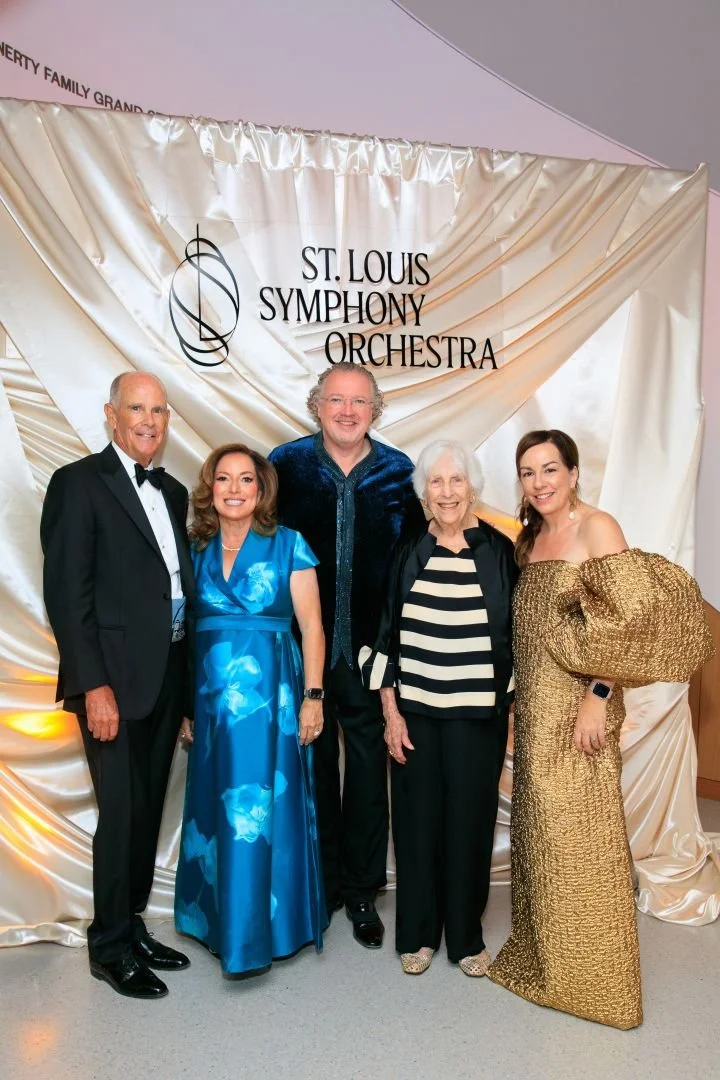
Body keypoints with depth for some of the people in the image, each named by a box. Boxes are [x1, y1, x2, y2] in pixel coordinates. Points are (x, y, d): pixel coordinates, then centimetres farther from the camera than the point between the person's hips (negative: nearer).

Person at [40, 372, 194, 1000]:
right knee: (121, 815, 2)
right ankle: (111, 947, 22)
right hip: (116, 679, -6)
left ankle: (133, 926, 33)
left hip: (168, 676, 7)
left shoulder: (173, 493, 14)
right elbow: (67, 594, -12)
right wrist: (93, 685, -17)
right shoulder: (79, 483, -6)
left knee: (148, 812, 15)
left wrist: (188, 678, 9)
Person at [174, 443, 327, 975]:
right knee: (215, 810, 12)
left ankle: (262, 928, 16)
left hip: (271, 695, -4)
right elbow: (185, 630, 7)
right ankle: (219, 920, 30)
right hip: (212, 697, 4)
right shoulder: (196, 549, 8)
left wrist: (313, 695, -11)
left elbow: (312, 625, -4)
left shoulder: (288, 545, -2)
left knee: (264, 809, 0)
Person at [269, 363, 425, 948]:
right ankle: (320, 885, 33)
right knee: (313, 768, 14)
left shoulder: (399, 473, 1)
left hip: (371, 650, 1)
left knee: (369, 772, 11)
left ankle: (361, 892, 30)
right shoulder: (287, 463, -1)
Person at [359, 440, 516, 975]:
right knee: (417, 819, 10)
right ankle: (418, 934, 30)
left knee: (469, 821, 9)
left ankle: (466, 936, 30)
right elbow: (388, 637, 3)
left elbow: (515, 638, 1)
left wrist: (513, 712, -1)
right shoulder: (409, 552, 1)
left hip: (477, 716, -1)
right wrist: (391, 713, -1)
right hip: (415, 713, 1)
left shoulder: (499, 551, -3)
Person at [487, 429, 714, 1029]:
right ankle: (543, 955, 34)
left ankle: (594, 979, 20)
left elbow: (629, 620, -18)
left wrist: (599, 694, -21)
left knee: (578, 840, 2)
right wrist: (519, 697, 13)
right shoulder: (530, 539, 13)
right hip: (534, 710, 8)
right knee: (538, 834, 16)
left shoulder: (597, 527, -10)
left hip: (577, 710, -8)